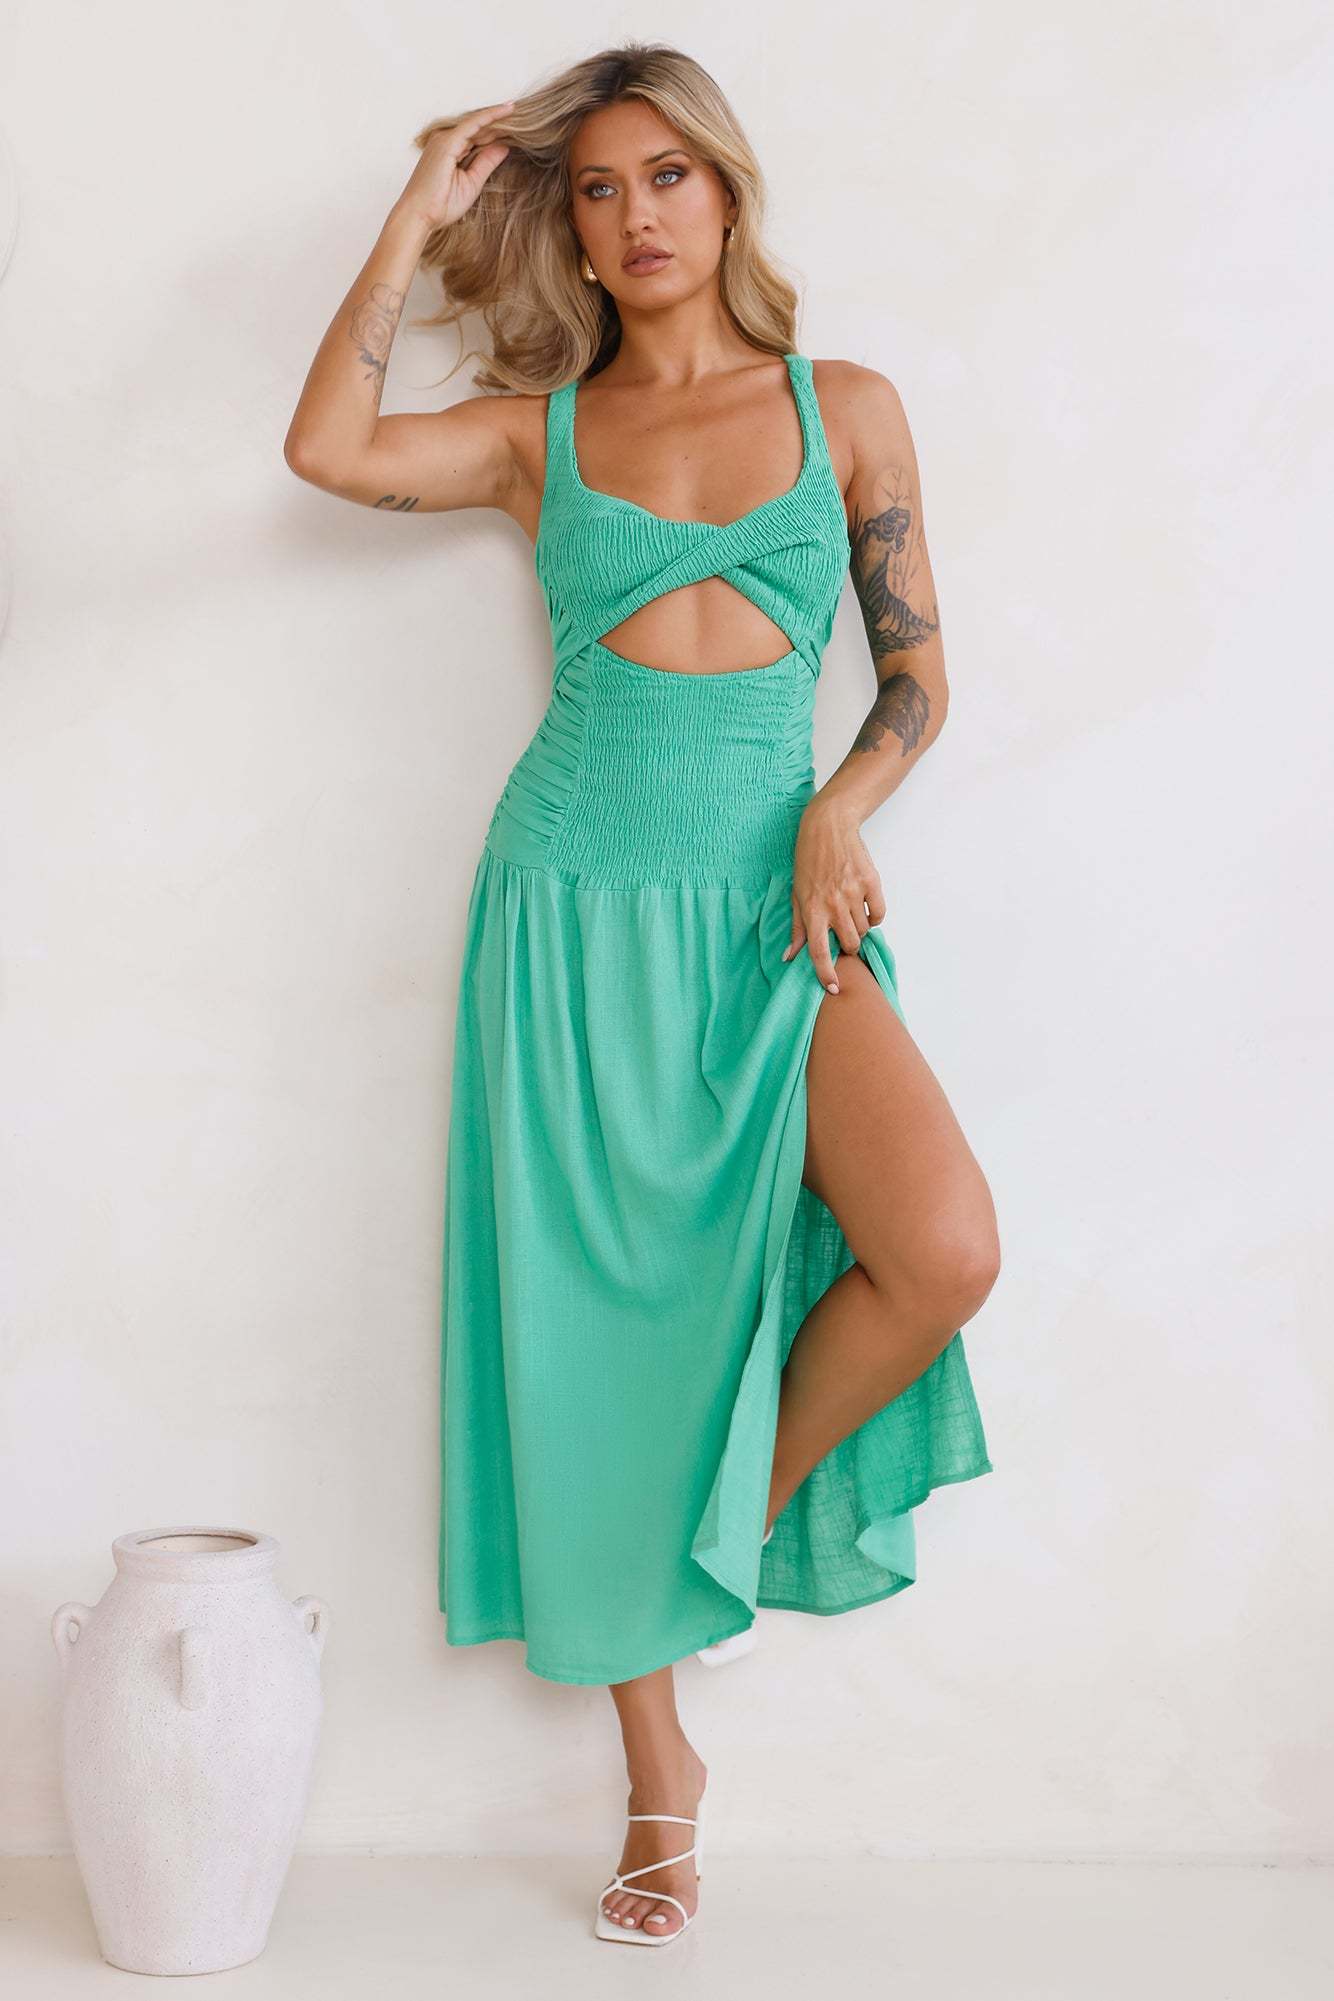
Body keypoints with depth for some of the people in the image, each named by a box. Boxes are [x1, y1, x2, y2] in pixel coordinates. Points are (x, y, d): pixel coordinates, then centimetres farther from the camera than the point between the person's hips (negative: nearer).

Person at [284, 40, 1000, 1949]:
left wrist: (840, 807, -9)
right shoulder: (540, 427, 8)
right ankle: (662, 1771, 16)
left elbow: (916, 671, 10)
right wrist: (420, 216, -3)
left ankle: (740, 1523, 7)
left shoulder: (846, 405, 9)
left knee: (947, 1250, -23)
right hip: (577, 904, 0)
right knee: (602, 1312, 1)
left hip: (773, 900, 0)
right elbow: (330, 447, -11)